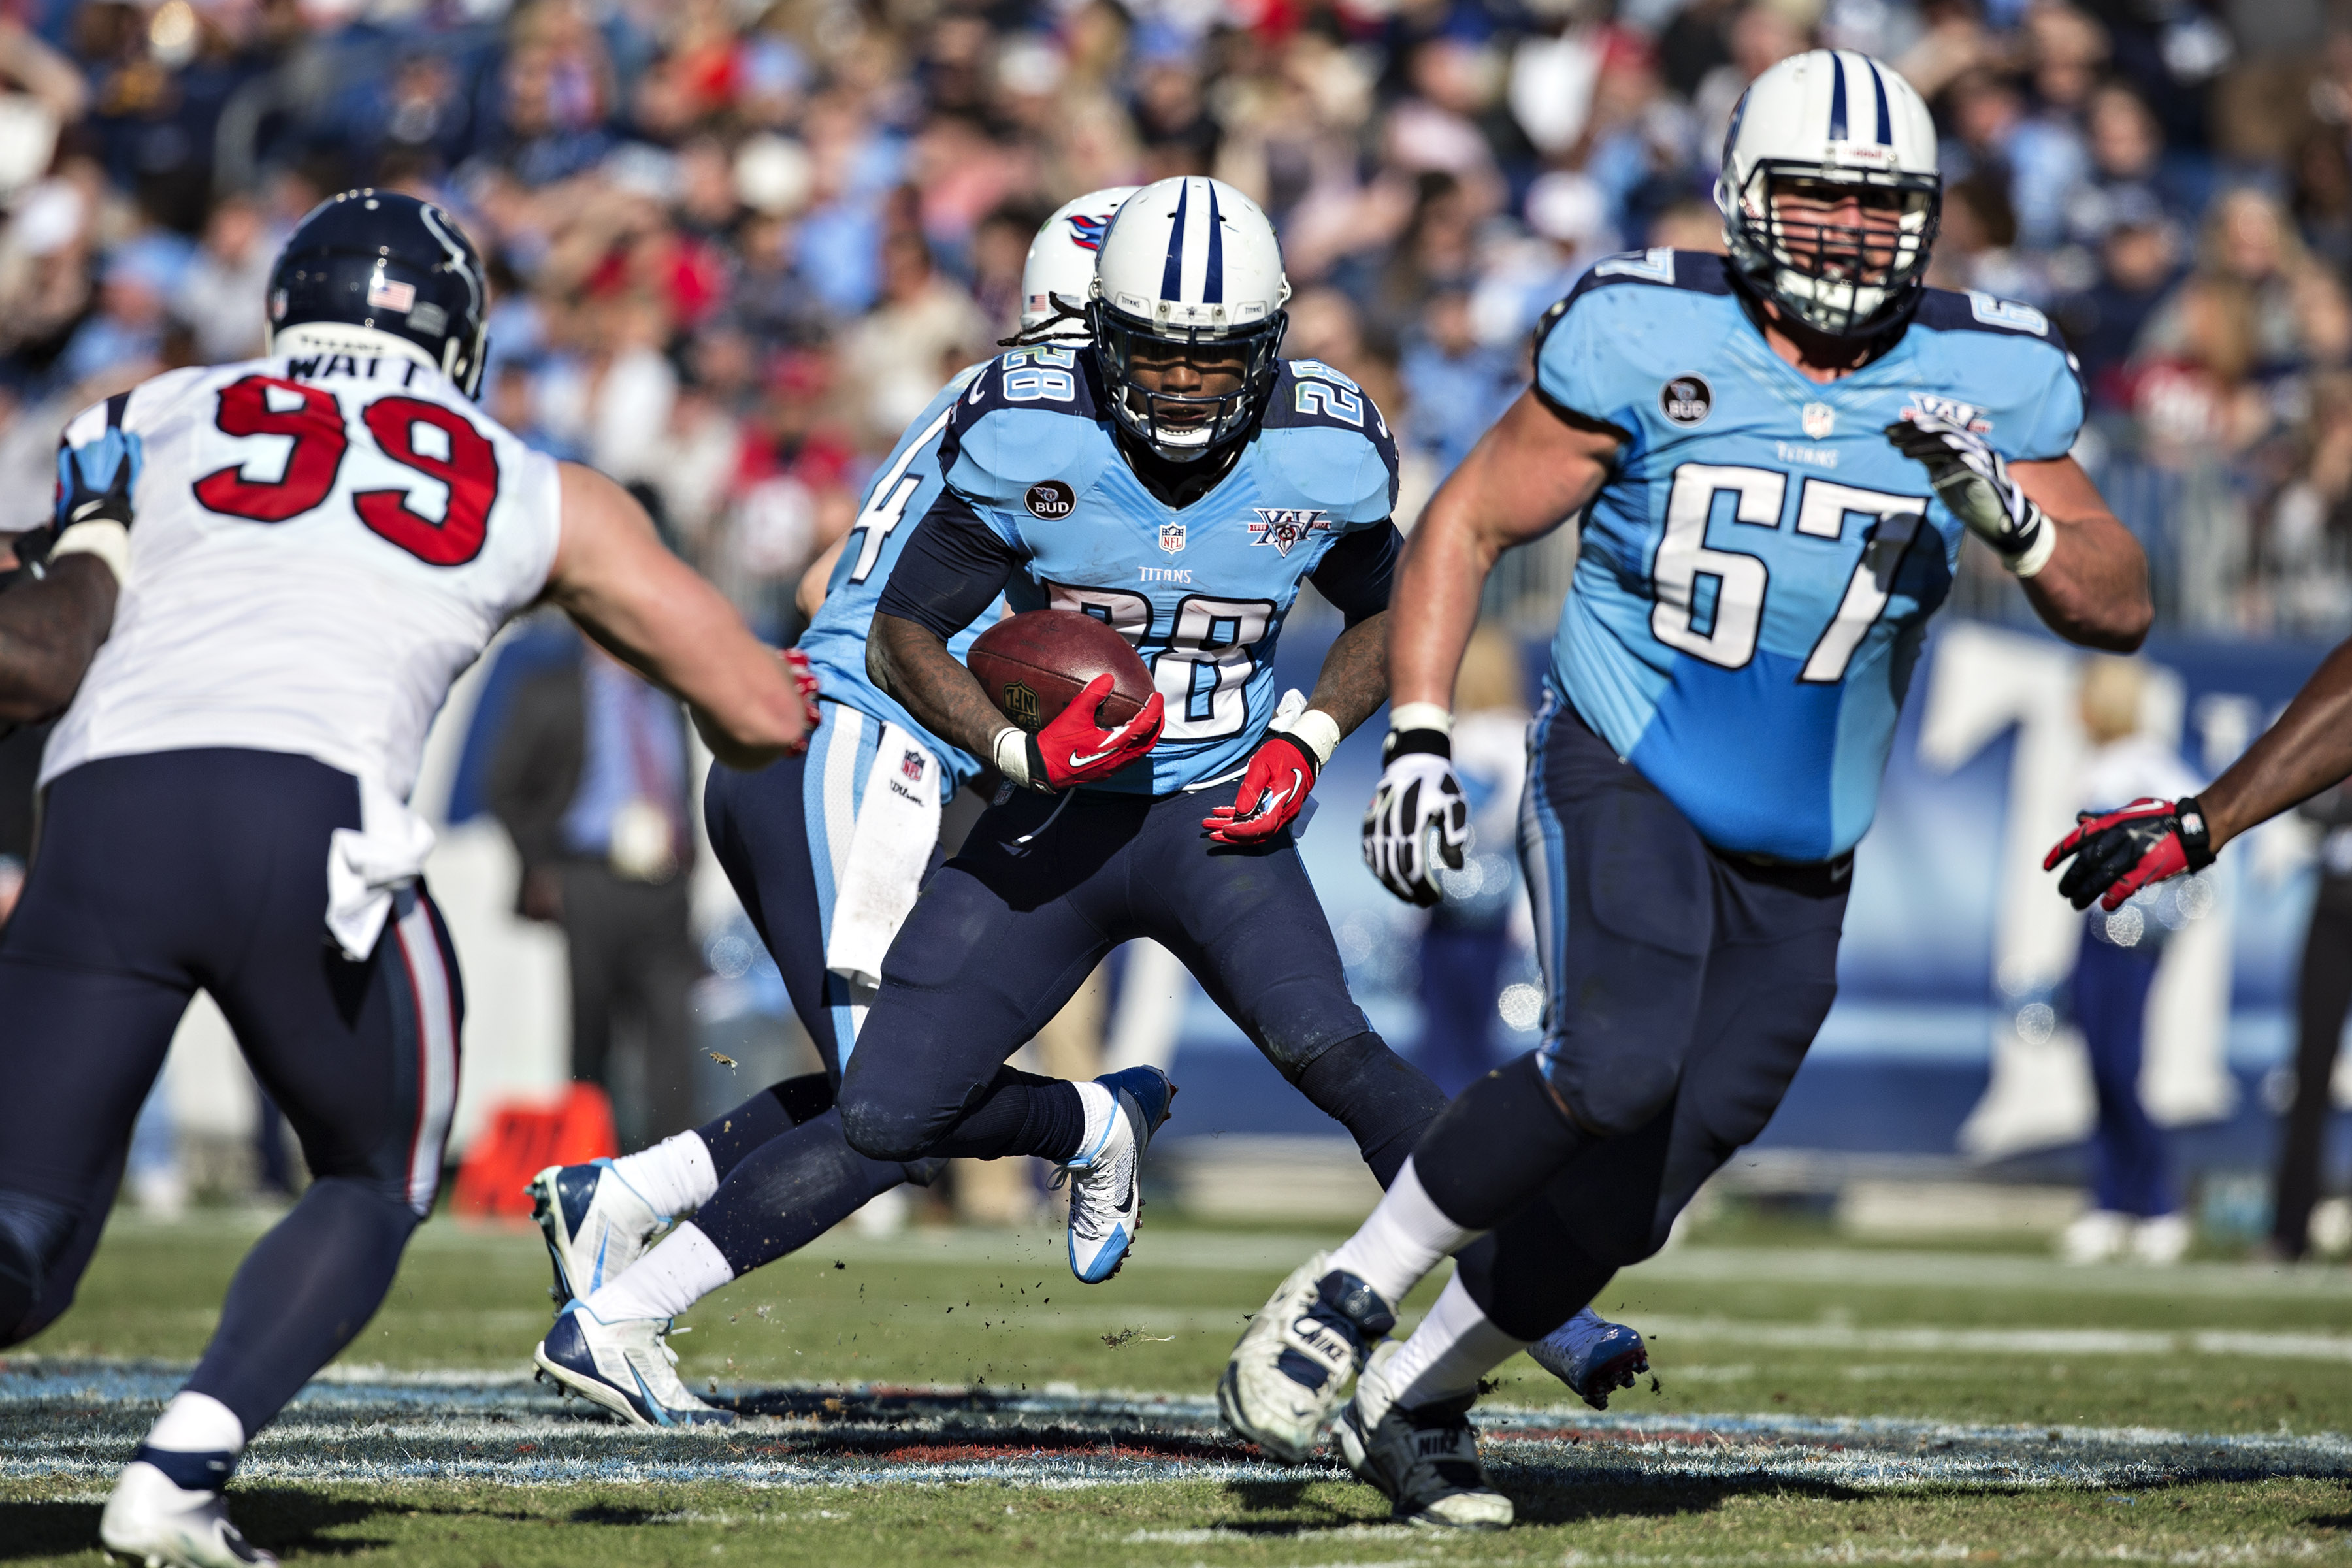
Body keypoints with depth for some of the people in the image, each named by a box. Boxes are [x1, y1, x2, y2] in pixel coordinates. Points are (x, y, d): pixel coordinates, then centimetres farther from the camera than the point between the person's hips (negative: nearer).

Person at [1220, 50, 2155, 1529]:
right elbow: (1470, 522, -2)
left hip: (1800, 856, 4)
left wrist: (2010, 516, -22)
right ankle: (1349, 1297, -10)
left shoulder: (1985, 380, -3)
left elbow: (2124, 607, -2)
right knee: (1615, 1069, -29)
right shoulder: (1647, 339, -10)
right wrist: (1418, 740, -12)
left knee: (1627, 1197, 3)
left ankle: (1412, 1398, 26)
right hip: (1625, 774, -4)